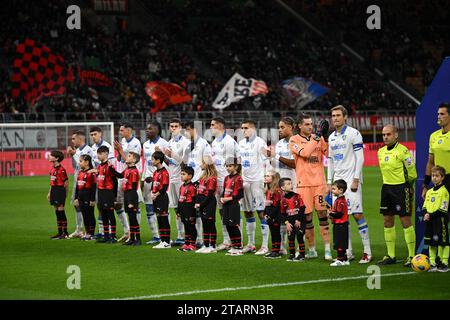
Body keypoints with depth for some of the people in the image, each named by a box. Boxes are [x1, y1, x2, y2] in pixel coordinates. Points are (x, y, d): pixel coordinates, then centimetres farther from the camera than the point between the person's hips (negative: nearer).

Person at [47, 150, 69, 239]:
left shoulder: (61, 169, -15)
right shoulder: (52, 168, 11)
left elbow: (66, 183, -11)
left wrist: (64, 194, -5)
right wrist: (49, 192, 17)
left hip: (60, 190, -9)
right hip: (54, 190, 9)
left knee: (61, 211, -6)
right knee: (57, 212, 11)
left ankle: (65, 233, -2)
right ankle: (60, 232, 16)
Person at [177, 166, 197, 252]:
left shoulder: (191, 187, -15)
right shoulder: (182, 187, 12)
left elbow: (193, 201, -16)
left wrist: (192, 214, -17)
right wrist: (178, 211, 17)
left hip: (189, 210, -9)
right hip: (183, 211, 9)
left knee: (191, 227, 0)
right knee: (186, 227, 14)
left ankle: (192, 245, 6)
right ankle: (186, 244, 20)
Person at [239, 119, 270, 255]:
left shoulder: (259, 143, -7)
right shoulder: (241, 143, 15)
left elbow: (265, 163, -9)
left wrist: (265, 180, -14)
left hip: (257, 180, -7)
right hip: (245, 180, 7)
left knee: (261, 212, -8)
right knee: (248, 213, 11)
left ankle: (265, 246, -6)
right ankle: (251, 244, 20)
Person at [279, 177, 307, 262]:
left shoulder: (297, 196, -5)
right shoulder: (283, 199, 0)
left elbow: (302, 209, -6)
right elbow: (282, 213, 3)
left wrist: (298, 220, -10)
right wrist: (286, 223, -7)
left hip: (299, 221, -3)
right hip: (290, 222, 3)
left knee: (300, 237, -4)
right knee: (290, 237, 6)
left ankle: (302, 255, 2)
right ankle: (292, 254, 17)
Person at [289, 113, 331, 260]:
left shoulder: (318, 138, 10)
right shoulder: (294, 140, 1)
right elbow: (304, 153, -15)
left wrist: (326, 139, -9)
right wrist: (316, 139, -11)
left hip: (319, 182, 1)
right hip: (303, 184, -1)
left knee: (322, 214, -6)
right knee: (307, 216, 2)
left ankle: (327, 249, -6)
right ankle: (312, 250, 14)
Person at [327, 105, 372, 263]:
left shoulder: (353, 133, -5)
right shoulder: (331, 137, 15)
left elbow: (360, 158, -10)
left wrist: (356, 180, -16)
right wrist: (329, 182, 14)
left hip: (351, 180, -7)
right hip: (338, 181, 7)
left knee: (357, 214, -11)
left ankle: (367, 251, -7)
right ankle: (348, 252, 9)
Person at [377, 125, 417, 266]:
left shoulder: (403, 151, -12)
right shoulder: (381, 152, 10)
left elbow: (412, 173, -7)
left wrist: (403, 184, 4)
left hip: (401, 188, -7)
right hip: (386, 187, 7)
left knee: (405, 221, -7)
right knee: (388, 221, 8)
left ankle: (412, 256, -2)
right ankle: (390, 256, 15)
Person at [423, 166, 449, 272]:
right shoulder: (429, 191, 15)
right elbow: (425, 206, 16)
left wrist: (431, 215, -17)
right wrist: (426, 213, -5)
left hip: (440, 219, -7)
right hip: (430, 220, 7)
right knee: (431, 243, 9)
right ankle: (432, 264, 15)